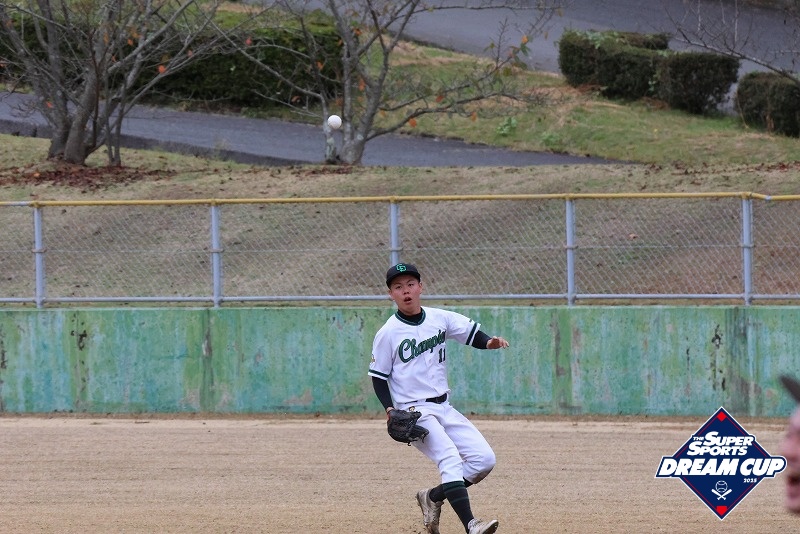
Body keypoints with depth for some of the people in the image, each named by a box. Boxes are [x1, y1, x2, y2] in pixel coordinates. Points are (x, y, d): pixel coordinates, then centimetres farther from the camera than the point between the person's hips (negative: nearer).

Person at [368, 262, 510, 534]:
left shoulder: (440, 318, 4)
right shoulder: (388, 333, -6)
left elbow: (471, 332, 8)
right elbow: (378, 377, -1)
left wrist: (489, 342, -15)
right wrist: (390, 409, -15)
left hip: (444, 408, 6)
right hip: (414, 411, -6)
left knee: (484, 459, -4)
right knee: (450, 459, -25)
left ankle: (433, 498, 14)